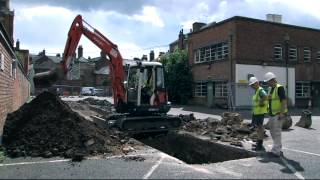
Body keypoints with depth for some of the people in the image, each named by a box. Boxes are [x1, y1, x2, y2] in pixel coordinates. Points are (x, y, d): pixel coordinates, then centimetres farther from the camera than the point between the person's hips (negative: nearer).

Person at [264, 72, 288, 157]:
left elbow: (284, 100, -19)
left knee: (277, 132, -6)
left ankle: (276, 151, 0)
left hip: (278, 114, -9)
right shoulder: (270, 89, 13)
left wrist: (282, 113, -23)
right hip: (272, 114, 9)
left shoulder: (279, 88, -14)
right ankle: (278, 150, 24)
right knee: (273, 132, 13)